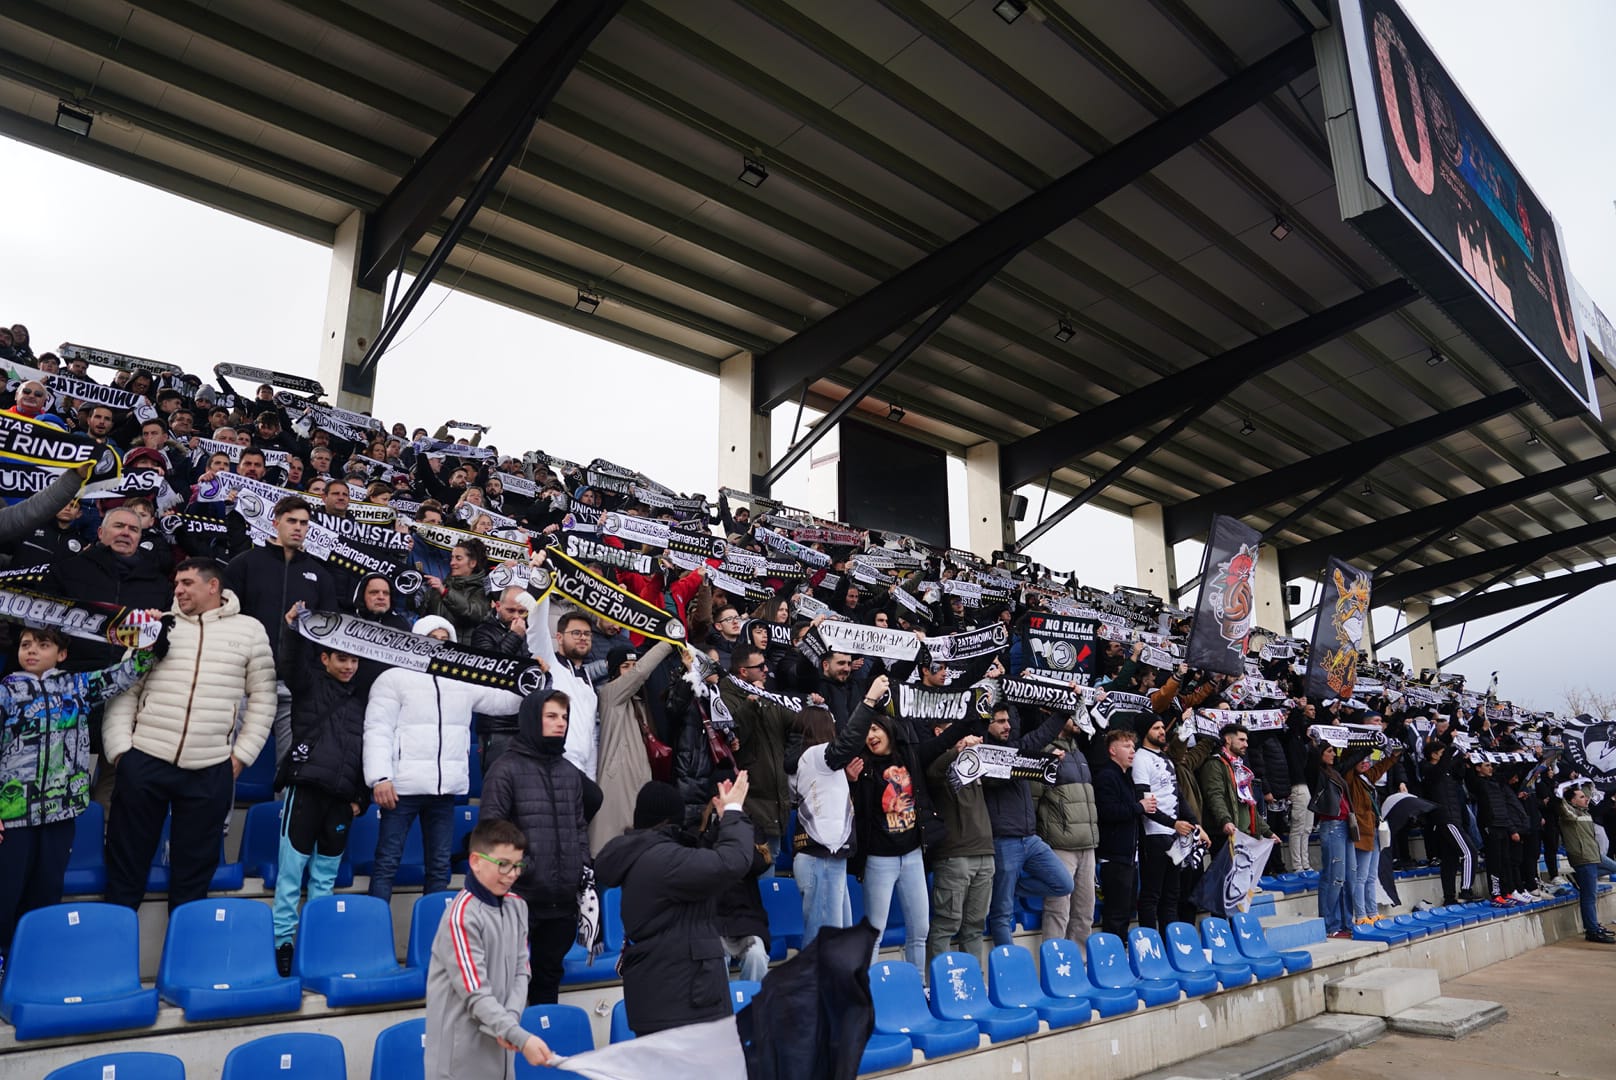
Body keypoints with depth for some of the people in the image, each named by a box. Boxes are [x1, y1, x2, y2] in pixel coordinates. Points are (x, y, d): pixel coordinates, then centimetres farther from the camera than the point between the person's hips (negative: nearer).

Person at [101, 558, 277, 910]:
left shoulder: (249, 629, 4)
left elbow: (262, 697, 6)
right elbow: (125, 690, 6)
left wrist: (242, 754, 1)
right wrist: (119, 748, -3)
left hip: (210, 771, -1)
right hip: (143, 761, 1)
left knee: (193, 869, 11)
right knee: (125, 861, 10)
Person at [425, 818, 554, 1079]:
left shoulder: (517, 906, 4)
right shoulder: (462, 916, -18)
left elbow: (521, 972, 7)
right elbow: (476, 994, -20)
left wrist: (510, 1019, -11)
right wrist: (522, 1038, -24)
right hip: (462, 1051, -6)